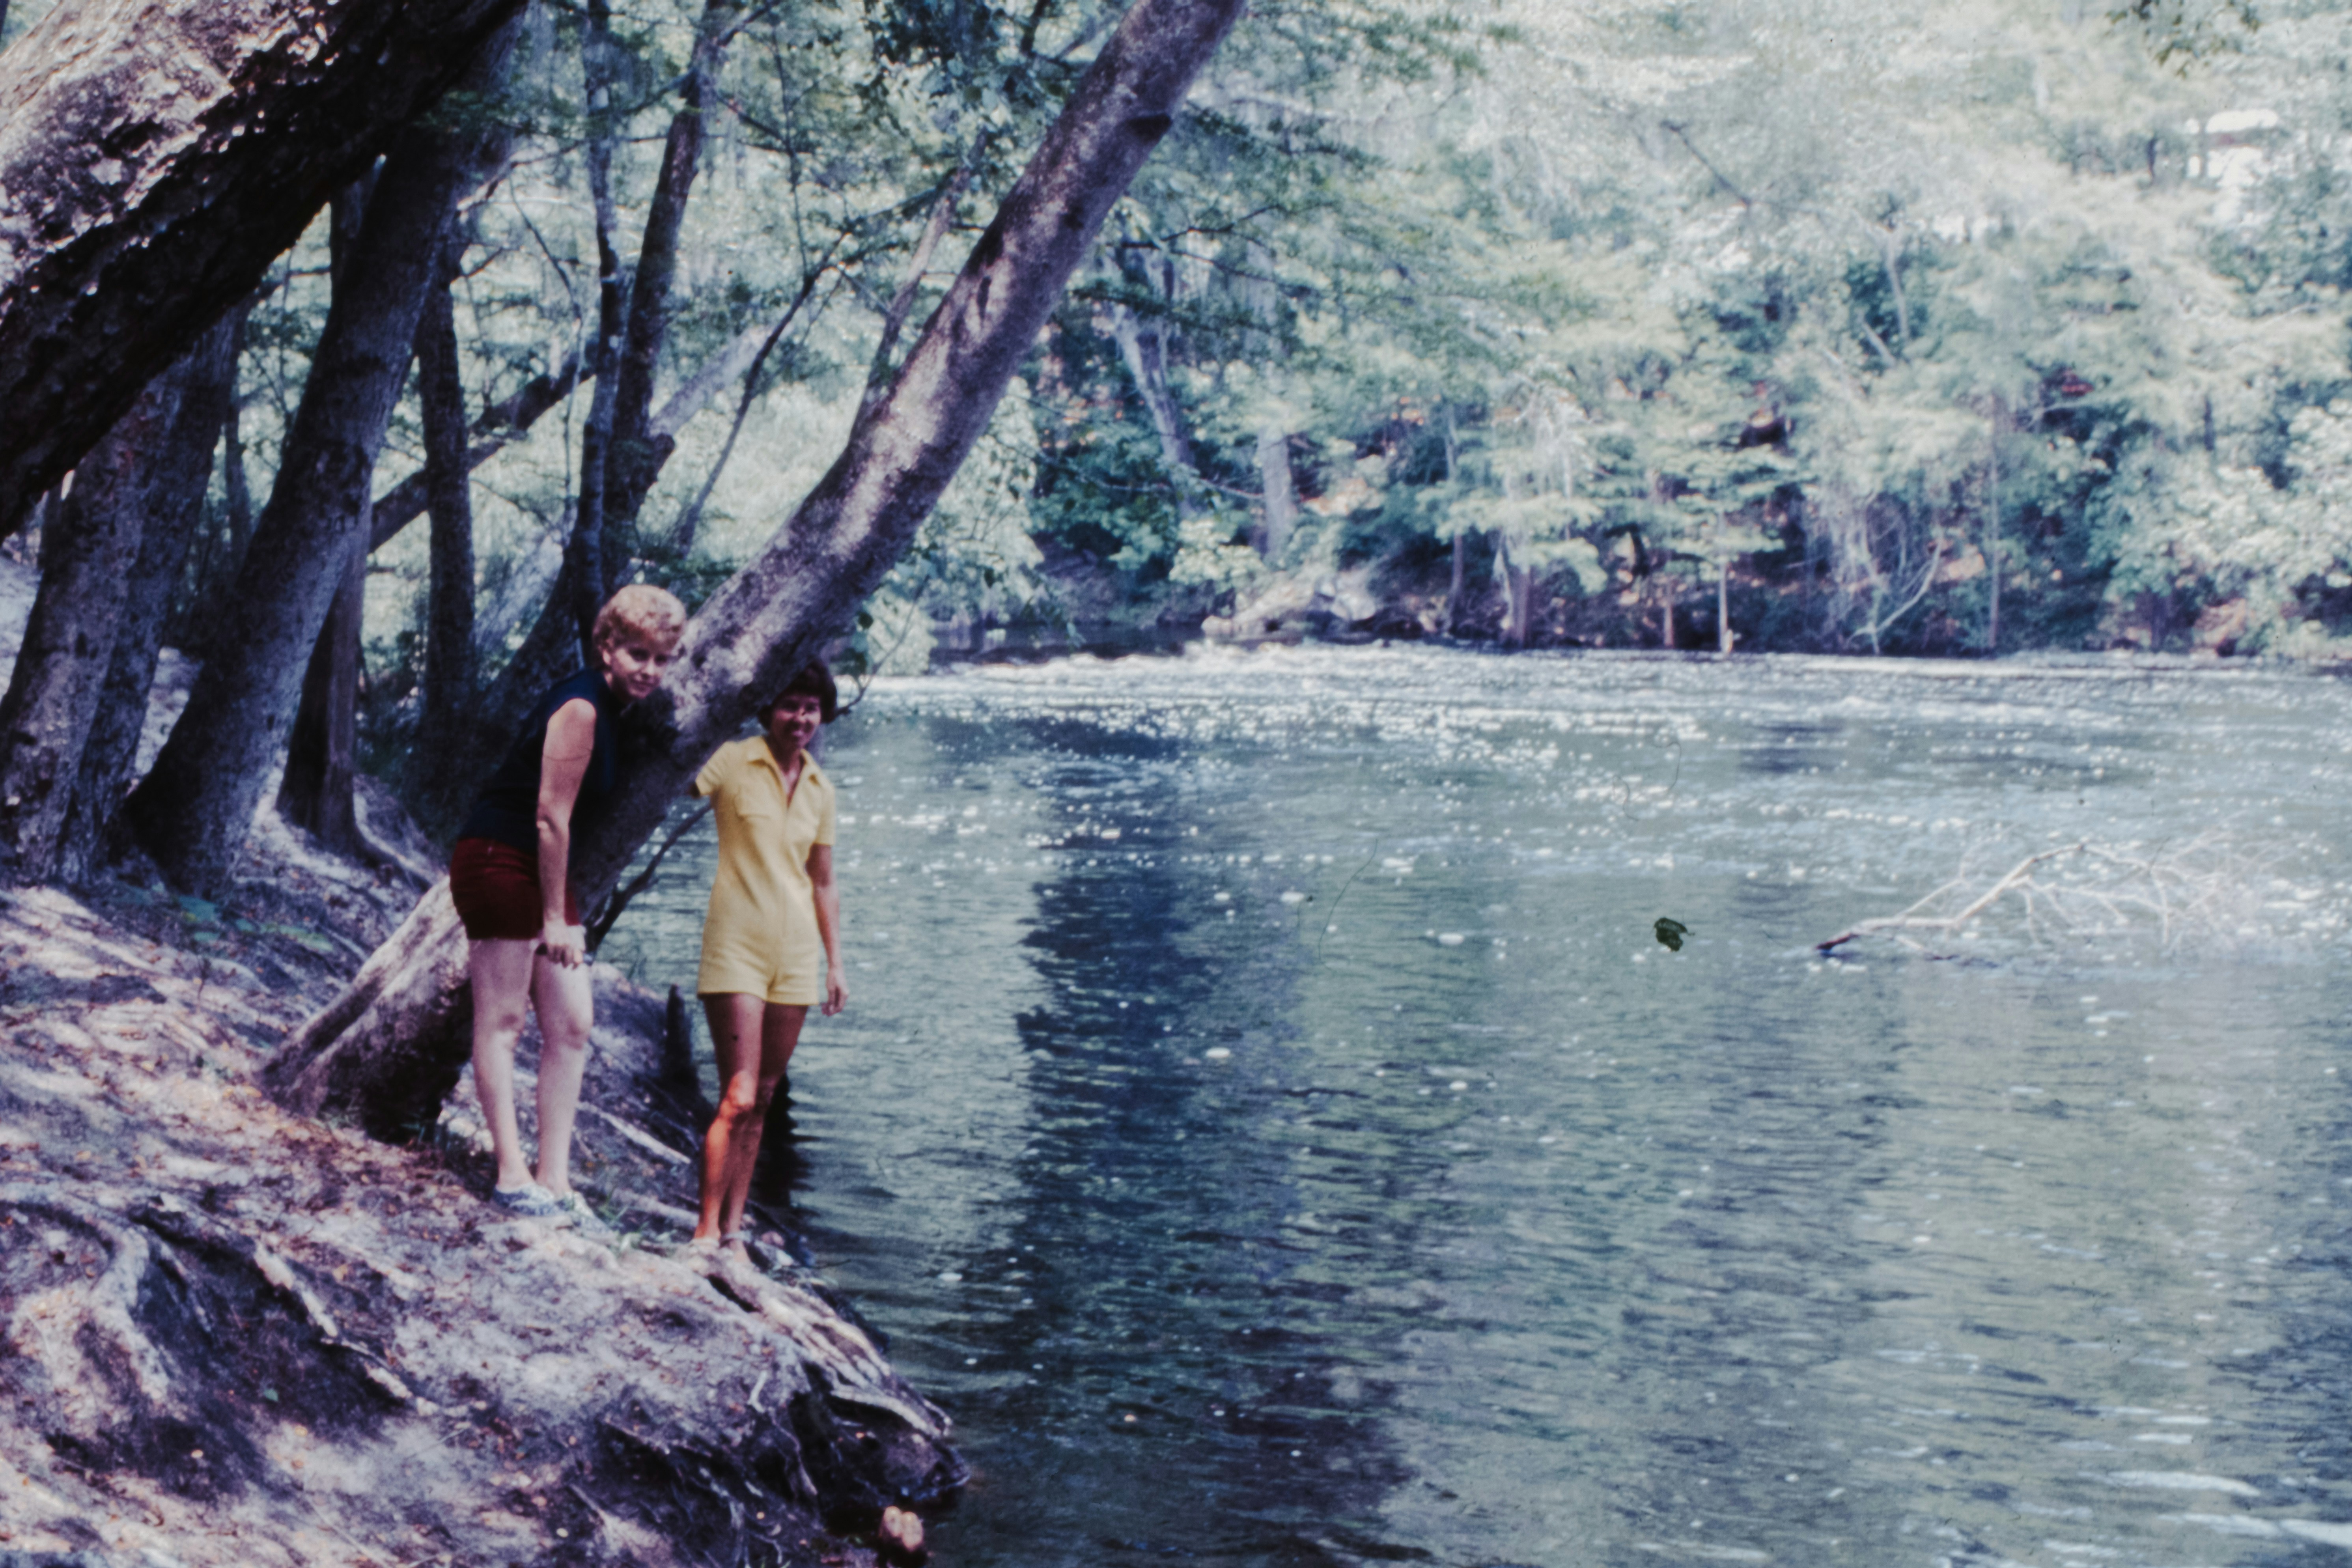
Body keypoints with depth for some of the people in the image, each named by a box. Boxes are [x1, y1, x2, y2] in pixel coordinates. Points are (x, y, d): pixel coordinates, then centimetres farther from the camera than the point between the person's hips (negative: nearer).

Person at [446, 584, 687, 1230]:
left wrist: (565, 910, 14)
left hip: (545, 871, 10)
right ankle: (513, 1176, -2)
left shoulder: (612, 711, 11)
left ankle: (555, 1183, 9)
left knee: (572, 1026, 6)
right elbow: (551, 816, -18)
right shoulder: (581, 706, -18)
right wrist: (555, 918, -15)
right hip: (499, 860, -10)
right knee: (501, 1020, -4)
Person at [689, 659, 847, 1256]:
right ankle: (706, 1232, -3)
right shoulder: (732, 762, -3)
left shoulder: (820, 788, 11)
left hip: (795, 954, 5)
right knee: (738, 1097, -11)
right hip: (738, 946, -5)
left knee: (763, 1100, 7)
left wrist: (835, 963, 16)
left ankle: (733, 1232, 14)